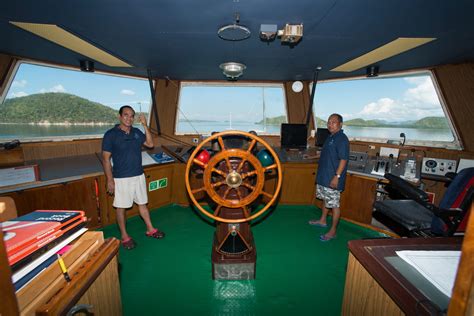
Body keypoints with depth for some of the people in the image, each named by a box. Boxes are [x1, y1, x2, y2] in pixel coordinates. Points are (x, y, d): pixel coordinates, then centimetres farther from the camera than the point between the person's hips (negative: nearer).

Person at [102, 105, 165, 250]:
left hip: (139, 176, 5)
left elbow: (150, 144, -1)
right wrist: (110, 180, -12)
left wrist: (145, 125, -8)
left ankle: (150, 229, 30)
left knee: (142, 203, 16)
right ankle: (125, 236, 25)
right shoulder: (110, 134, -11)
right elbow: (106, 159, -10)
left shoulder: (136, 132, 4)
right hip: (121, 178, -5)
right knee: (121, 207, 9)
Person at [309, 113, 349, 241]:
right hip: (324, 176, 10)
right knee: (325, 199, 22)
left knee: (334, 205, 2)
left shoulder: (342, 139, -17)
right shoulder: (330, 137, 12)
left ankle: (333, 231, 13)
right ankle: (323, 221, 39)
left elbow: (343, 159, -21)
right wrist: (320, 170, 21)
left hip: (332, 179, -9)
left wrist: (337, 176, -24)